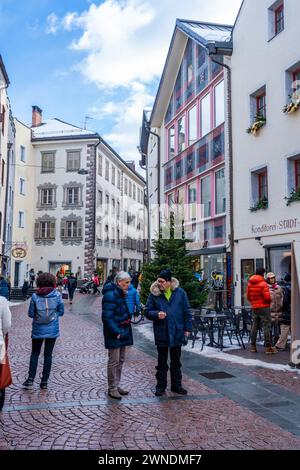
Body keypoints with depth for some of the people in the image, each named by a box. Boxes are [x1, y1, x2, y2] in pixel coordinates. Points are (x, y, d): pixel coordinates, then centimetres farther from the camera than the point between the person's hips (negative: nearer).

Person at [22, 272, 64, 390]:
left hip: (38, 329, 0)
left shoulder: (35, 296, -8)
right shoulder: (57, 295, -8)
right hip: (52, 329, 0)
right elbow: (61, 312, -2)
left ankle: (30, 379, 9)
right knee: (48, 354, 9)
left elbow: (30, 313, -3)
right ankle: (44, 381, 13)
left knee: (34, 353, 15)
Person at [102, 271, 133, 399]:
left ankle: (116, 385, 28)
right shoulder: (111, 295, -19)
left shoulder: (121, 294, 11)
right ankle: (112, 389, 13)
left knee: (120, 360, 16)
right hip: (114, 334, -9)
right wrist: (116, 332, -22)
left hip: (122, 332, 10)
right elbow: (107, 317, -22)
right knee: (113, 361, 1)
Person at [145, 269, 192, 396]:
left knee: (176, 362, 15)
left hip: (177, 333, 1)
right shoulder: (154, 294, -3)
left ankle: (176, 385, 28)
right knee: (162, 362, 10)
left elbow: (187, 312, 2)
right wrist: (156, 314, -21)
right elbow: (147, 311, -1)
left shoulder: (180, 293, -3)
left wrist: (187, 328, -1)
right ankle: (160, 386, 22)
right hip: (161, 333, -1)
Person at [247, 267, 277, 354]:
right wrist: (270, 300, 1)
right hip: (264, 307, -6)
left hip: (254, 308, 6)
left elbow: (248, 296, 10)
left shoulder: (249, 283, 5)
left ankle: (253, 346, 17)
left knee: (255, 326, 13)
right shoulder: (263, 283, -15)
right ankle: (268, 347, -2)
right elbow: (267, 297, -20)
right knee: (267, 327, -2)